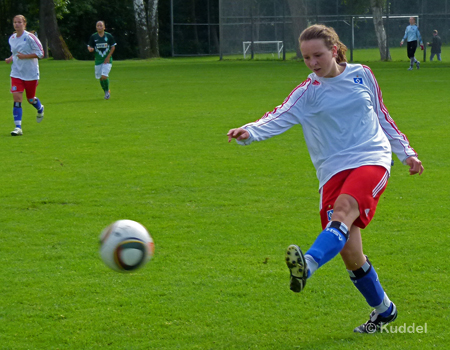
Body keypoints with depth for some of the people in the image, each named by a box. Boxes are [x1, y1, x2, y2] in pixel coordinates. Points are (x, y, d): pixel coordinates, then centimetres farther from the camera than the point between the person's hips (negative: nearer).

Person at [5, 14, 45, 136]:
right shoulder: (12, 39, 6)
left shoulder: (30, 37, -12)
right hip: (16, 73, 4)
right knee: (17, 98, -12)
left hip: (31, 73, -4)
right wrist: (11, 58, 1)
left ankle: (40, 109, 48)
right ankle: (18, 127, -14)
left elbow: (40, 53, -12)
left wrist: (24, 56, -20)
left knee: (30, 99, 11)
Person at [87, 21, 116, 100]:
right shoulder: (93, 37, 1)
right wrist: (90, 49, -21)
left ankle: (107, 90, 5)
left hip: (107, 60, -3)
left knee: (104, 76, -19)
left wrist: (108, 57, -7)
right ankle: (106, 92, 27)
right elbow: (89, 46, 5)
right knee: (100, 78, 6)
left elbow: (113, 47, 3)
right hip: (98, 60, 3)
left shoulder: (109, 36, -3)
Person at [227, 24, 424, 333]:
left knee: (344, 209, -33)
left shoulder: (362, 75, 8)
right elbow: (280, 118, -15)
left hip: (371, 159, -1)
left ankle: (308, 265, -56)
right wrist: (249, 132, -34)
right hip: (333, 169, 1)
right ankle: (383, 310, 17)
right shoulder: (308, 92, 2)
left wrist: (406, 152, 25)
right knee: (349, 252, -5)